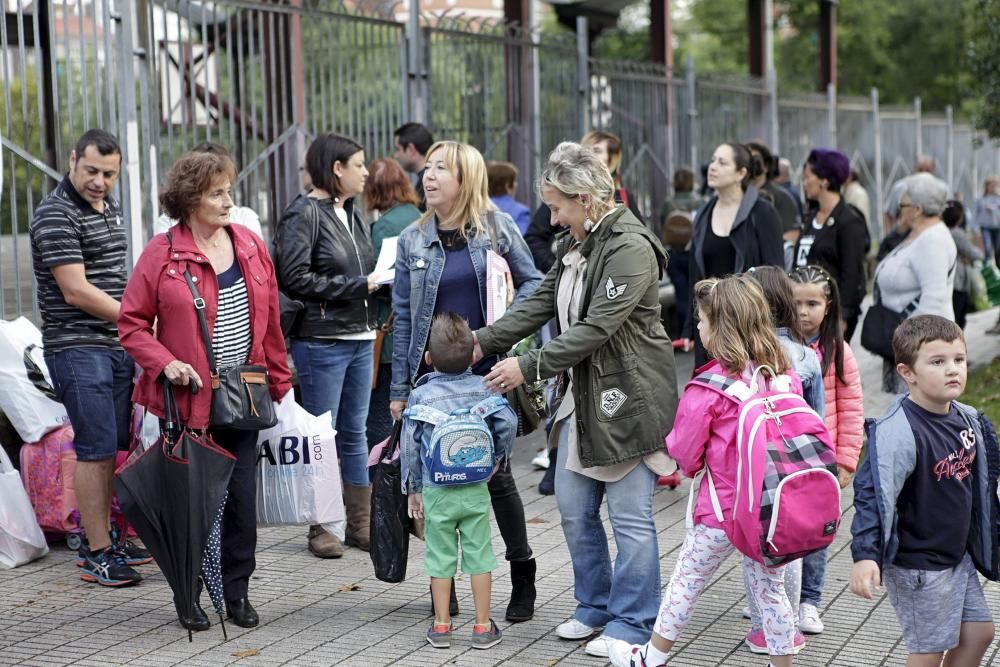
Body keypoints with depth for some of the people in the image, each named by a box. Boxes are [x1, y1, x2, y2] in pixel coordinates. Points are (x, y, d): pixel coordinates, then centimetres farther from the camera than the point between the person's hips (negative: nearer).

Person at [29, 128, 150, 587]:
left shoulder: (110, 208, 14)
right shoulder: (56, 215, -13)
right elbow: (76, 291, -18)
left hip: (117, 345, 8)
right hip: (78, 348, -8)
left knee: (112, 446, 12)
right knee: (95, 447, -9)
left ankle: (108, 537, 21)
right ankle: (97, 555, -4)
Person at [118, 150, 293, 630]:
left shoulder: (250, 245, 7)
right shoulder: (162, 253, -6)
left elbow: (270, 320, 12)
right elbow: (131, 323, -3)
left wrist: (277, 379, 12)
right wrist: (165, 363, -16)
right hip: (189, 395, -4)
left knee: (243, 496, 5)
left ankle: (236, 590, 18)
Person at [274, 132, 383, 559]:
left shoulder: (353, 214, 15)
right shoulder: (303, 214, -10)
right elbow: (295, 278, -17)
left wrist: (380, 280, 2)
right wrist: (358, 286, -15)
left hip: (360, 338, 8)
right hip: (322, 342, -8)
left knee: (355, 433, 12)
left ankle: (359, 522, 18)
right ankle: (319, 528, 10)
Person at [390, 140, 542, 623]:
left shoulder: (496, 227, 1)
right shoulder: (412, 240, 6)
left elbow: (532, 282, 7)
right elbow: (403, 317, 6)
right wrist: (399, 388, 3)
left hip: (486, 371, -2)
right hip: (433, 375, 2)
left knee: (496, 473, 1)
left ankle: (523, 577, 16)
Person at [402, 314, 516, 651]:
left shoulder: (420, 396, -6)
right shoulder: (483, 388, -3)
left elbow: (410, 446, -3)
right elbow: (508, 423, -9)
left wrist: (412, 489, 8)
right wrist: (498, 457, 9)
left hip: (436, 492, -1)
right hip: (476, 490, 1)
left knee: (440, 557, 8)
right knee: (479, 554, 7)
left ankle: (441, 626, 14)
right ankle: (483, 626, 11)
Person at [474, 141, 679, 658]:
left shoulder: (630, 248, -19)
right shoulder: (574, 245, 12)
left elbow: (597, 328, -23)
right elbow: (541, 304, 13)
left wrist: (528, 367, -22)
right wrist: (481, 343, 3)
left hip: (628, 396, -9)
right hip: (581, 395, 9)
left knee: (629, 516, -1)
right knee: (574, 508, 13)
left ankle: (632, 621, 10)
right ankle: (594, 606, 28)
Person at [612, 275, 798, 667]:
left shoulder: (707, 388, -19)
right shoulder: (786, 376, -2)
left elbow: (683, 451, -11)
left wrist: (691, 464, 10)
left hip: (723, 507, -5)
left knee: (687, 581, 11)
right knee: (769, 587, 15)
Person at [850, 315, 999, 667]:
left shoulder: (968, 418, 0)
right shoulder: (898, 430, -25)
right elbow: (873, 494, -30)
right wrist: (865, 556, -39)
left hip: (958, 555, 8)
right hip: (917, 564, -8)